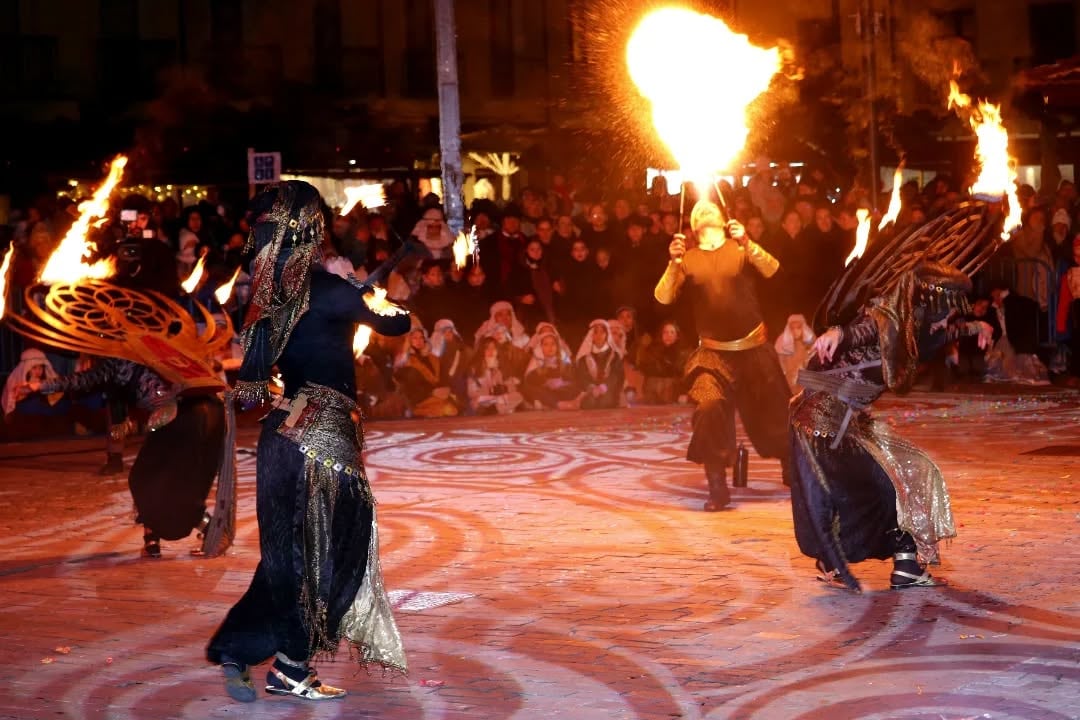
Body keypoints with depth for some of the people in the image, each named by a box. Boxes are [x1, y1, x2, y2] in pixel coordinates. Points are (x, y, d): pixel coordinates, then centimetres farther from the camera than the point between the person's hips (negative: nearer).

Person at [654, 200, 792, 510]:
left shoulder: (741, 249, 3)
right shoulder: (688, 259, 4)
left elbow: (772, 270, -14)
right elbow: (663, 297, -7)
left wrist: (747, 243, -30)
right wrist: (673, 263, -23)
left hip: (754, 348, 1)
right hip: (713, 353, -1)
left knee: (773, 412, 11)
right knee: (709, 409, -23)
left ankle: (792, 470, 36)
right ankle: (717, 488, -14)